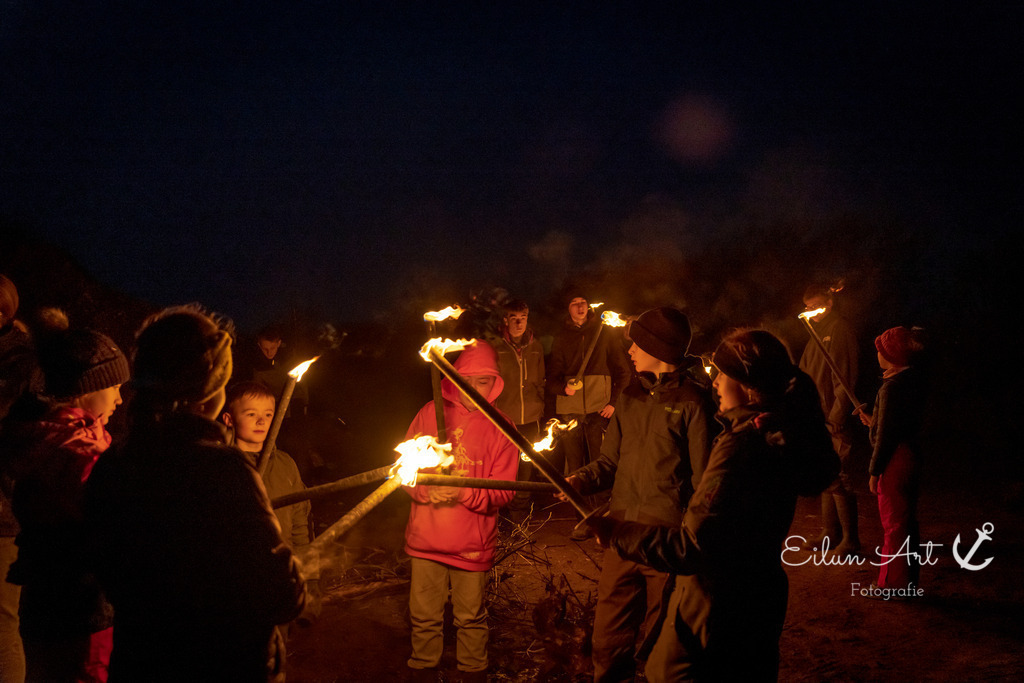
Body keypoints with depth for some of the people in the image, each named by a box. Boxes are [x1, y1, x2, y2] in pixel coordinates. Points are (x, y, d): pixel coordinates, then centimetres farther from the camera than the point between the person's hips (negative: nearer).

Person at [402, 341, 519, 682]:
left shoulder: (499, 426, -2)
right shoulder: (431, 413, 0)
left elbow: (503, 490, -6)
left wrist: (463, 492, -22)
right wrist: (427, 490, -17)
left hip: (472, 543, -1)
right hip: (426, 537, 1)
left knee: (471, 617, 12)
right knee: (424, 616, 12)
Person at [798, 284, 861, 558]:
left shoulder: (839, 330, -11)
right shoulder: (818, 332, 18)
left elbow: (844, 377, -17)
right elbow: (806, 372, 21)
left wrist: (838, 416, -21)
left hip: (834, 418, -9)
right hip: (819, 417, 9)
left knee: (838, 479, -6)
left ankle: (850, 539, 2)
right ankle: (830, 533, 23)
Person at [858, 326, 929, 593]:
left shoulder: (892, 387, -21)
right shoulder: (915, 380, 7)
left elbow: (886, 435, -19)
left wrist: (874, 472, -13)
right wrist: (874, 422, 24)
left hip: (895, 461, -10)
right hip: (910, 458, 10)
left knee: (894, 524, 0)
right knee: (905, 522, 18)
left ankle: (893, 584, 9)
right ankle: (908, 580, 29)